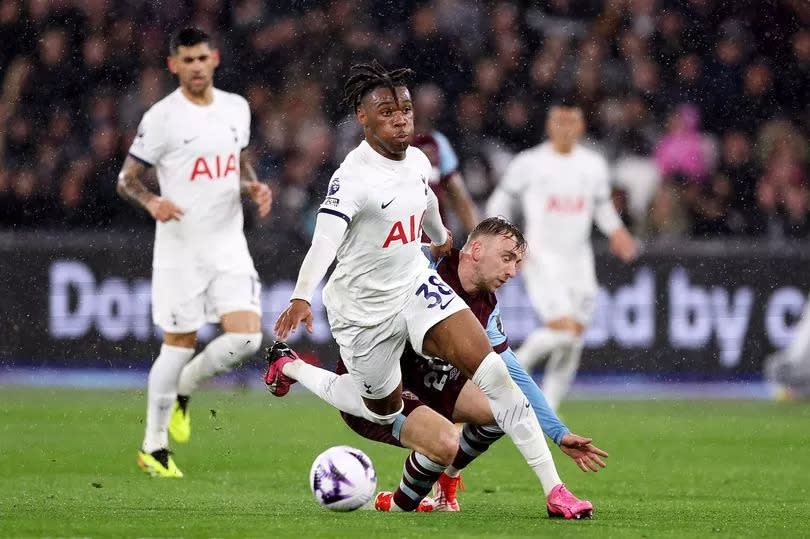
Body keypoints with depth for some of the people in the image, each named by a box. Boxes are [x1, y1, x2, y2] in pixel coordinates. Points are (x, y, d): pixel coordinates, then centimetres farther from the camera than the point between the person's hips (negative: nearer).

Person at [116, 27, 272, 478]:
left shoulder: (237, 108, 7)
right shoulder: (162, 117, -8)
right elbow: (127, 178, -4)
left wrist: (254, 186, 4)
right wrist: (152, 202, -24)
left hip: (229, 245, 4)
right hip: (180, 248, -4)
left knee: (246, 337, -10)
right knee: (180, 343, -1)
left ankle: (184, 387, 20)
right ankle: (154, 447, 14)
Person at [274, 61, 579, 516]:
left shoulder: (418, 161, -1)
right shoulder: (354, 177, -24)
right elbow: (324, 242, -38)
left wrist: (441, 236, 44)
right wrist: (302, 298, -53)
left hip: (418, 287, 5)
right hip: (365, 309, -5)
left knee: (492, 371, -14)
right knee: (385, 410, 15)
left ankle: (554, 488, -14)